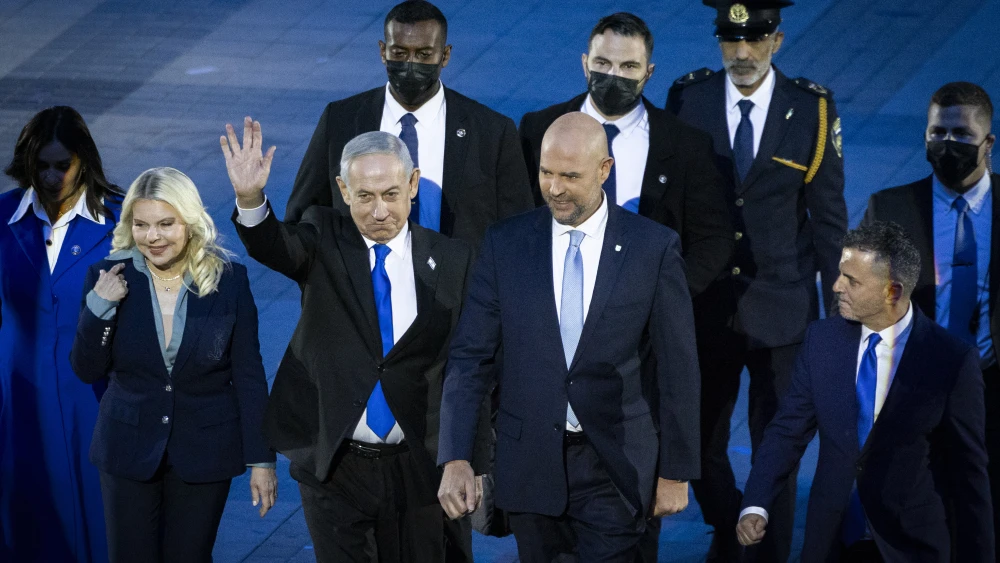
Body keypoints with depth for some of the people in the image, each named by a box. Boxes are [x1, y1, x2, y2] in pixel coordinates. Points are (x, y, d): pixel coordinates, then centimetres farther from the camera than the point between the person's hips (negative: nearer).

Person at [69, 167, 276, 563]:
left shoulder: (229, 280, -7)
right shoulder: (110, 278, -6)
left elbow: (249, 375, -3)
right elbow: (88, 371, -4)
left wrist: (261, 459, -4)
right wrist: (99, 306, -20)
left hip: (204, 452, -1)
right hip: (129, 450, 1)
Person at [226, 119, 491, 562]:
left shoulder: (452, 260, -1)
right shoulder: (325, 241, -1)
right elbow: (275, 247, -24)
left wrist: (474, 467, 0)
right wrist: (250, 199, -46)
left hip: (418, 470, 0)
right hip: (332, 464, 0)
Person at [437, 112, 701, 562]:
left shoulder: (654, 248, -4)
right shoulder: (504, 244, 1)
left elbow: (677, 367, -1)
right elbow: (470, 357, 0)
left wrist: (676, 471, 0)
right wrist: (456, 458, -11)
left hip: (614, 469, -2)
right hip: (530, 466, 2)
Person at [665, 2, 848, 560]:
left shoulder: (813, 109, -6)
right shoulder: (687, 99, -4)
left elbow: (828, 216, -1)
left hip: (781, 310, -1)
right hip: (704, 305, 1)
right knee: (702, 443, 12)